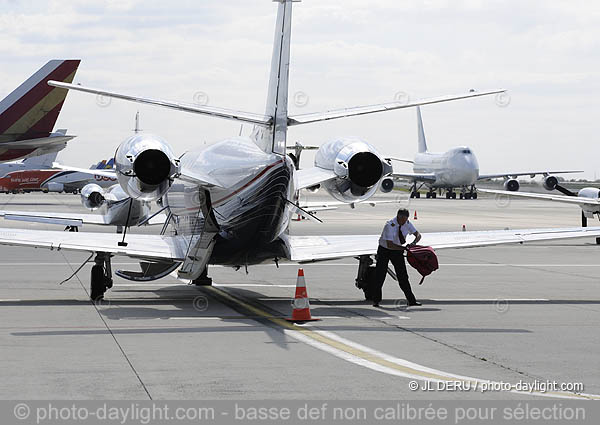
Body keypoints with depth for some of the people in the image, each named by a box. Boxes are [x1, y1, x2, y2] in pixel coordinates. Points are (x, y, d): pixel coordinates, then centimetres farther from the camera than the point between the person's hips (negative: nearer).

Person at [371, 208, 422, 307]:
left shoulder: (407, 223, -12)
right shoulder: (390, 226, -29)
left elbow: (418, 235, -8)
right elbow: (390, 245, -32)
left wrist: (413, 243, -29)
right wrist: (404, 248, -37)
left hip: (397, 251, 4)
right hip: (385, 250, -4)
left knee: (403, 275, 4)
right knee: (380, 275, -3)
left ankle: (411, 300, 6)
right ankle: (376, 300, 7)